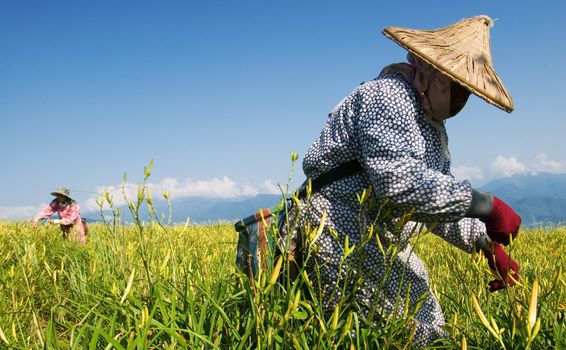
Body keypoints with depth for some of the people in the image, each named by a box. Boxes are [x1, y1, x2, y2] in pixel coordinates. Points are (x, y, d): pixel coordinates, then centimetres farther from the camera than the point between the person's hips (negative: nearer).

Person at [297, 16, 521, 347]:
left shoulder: (433, 125, 18)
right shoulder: (388, 95, -15)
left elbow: (439, 197, 20)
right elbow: (399, 183, -29)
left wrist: (486, 243, 6)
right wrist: (485, 205, -27)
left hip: (385, 246, 10)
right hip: (339, 231, -10)